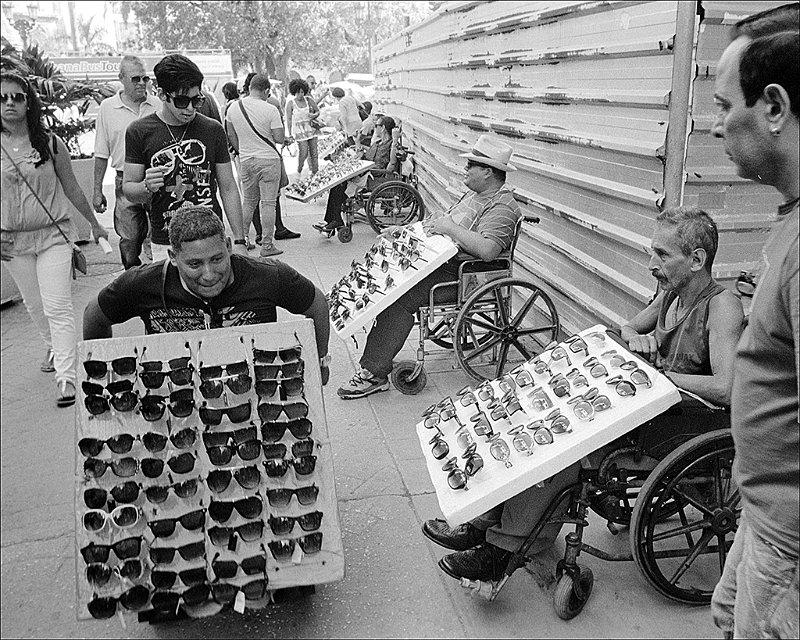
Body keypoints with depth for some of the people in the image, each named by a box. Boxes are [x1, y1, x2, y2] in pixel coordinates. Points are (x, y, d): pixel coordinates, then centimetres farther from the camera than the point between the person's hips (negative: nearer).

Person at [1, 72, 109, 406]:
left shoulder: (50, 143, -4)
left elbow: (71, 188, 6)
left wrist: (95, 224, 13)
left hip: (53, 235, -2)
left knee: (57, 307, -8)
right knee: (34, 304, 17)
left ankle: (66, 377, -8)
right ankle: (54, 348, 41)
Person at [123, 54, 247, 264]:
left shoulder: (213, 130, 4)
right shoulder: (139, 132, 0)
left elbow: (228, 188, 7)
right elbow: (128, 189, 5)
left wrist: (239, 241, 3)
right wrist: (147, 187, -20)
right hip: (165, 245, -1)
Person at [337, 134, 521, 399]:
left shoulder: (502, 208, -15)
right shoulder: (476, 195, 20)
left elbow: (488, 250, -31)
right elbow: (443, 222, 28)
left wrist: (450, 228, -24)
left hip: (456, 274, -11)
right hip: (438, 259, 11)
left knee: (398, 299, -26)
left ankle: (375, 374, -18)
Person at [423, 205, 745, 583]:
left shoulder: (721, 306, -16)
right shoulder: (671, 292, 10)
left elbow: (725, 388, -28)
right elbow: (627, 328, 25)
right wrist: (636, 339, 0)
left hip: (682, 424, -9)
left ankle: (504, 548, -16)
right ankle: (486, 520, -8)